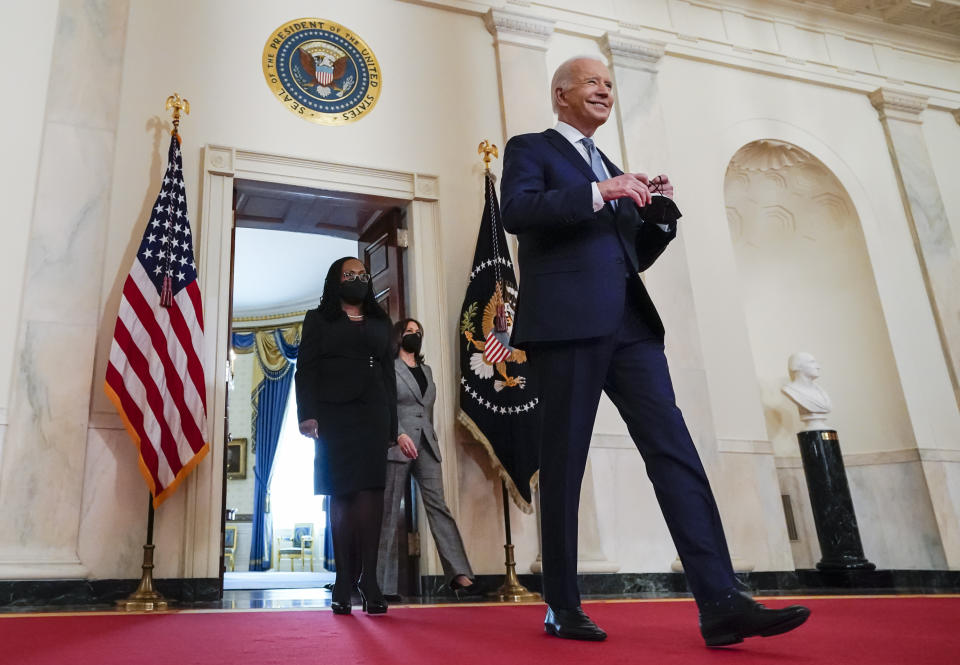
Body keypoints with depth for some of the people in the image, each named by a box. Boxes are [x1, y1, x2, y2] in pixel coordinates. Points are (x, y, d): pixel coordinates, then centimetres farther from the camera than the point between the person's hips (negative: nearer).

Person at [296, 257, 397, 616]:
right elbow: (305, 370, 3)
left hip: (372, 415, 2)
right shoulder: (318, 319, 12)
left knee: (369, 491, -9)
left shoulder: (380, 322, 20)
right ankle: (345, 580, 2)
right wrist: (307, 415, -11)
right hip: (334, 415, -2)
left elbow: (388, 374, 16)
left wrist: (391, 425, 8)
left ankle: (368, 578, -10)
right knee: (341, 495, -2)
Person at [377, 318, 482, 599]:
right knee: (389, 513, -1)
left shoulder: (426, 370, 21)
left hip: (426, 445, 5)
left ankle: (459, 575, -13)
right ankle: (383, 584, 5)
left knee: (438, 506, -5)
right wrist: (399, 434, -21)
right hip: (396, 444, -5)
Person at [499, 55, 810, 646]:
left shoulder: (614, 171, 29)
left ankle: (721, 603, -8)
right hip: (568, 320, -6)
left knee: (674, 450, -6)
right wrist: (598, 193, -15)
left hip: (629, 322, 6)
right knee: (564, 462, -2)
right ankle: (563, 608, 9)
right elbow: (516, 211, -10)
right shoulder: (531, 149, 11)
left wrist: (659, 211, 10)